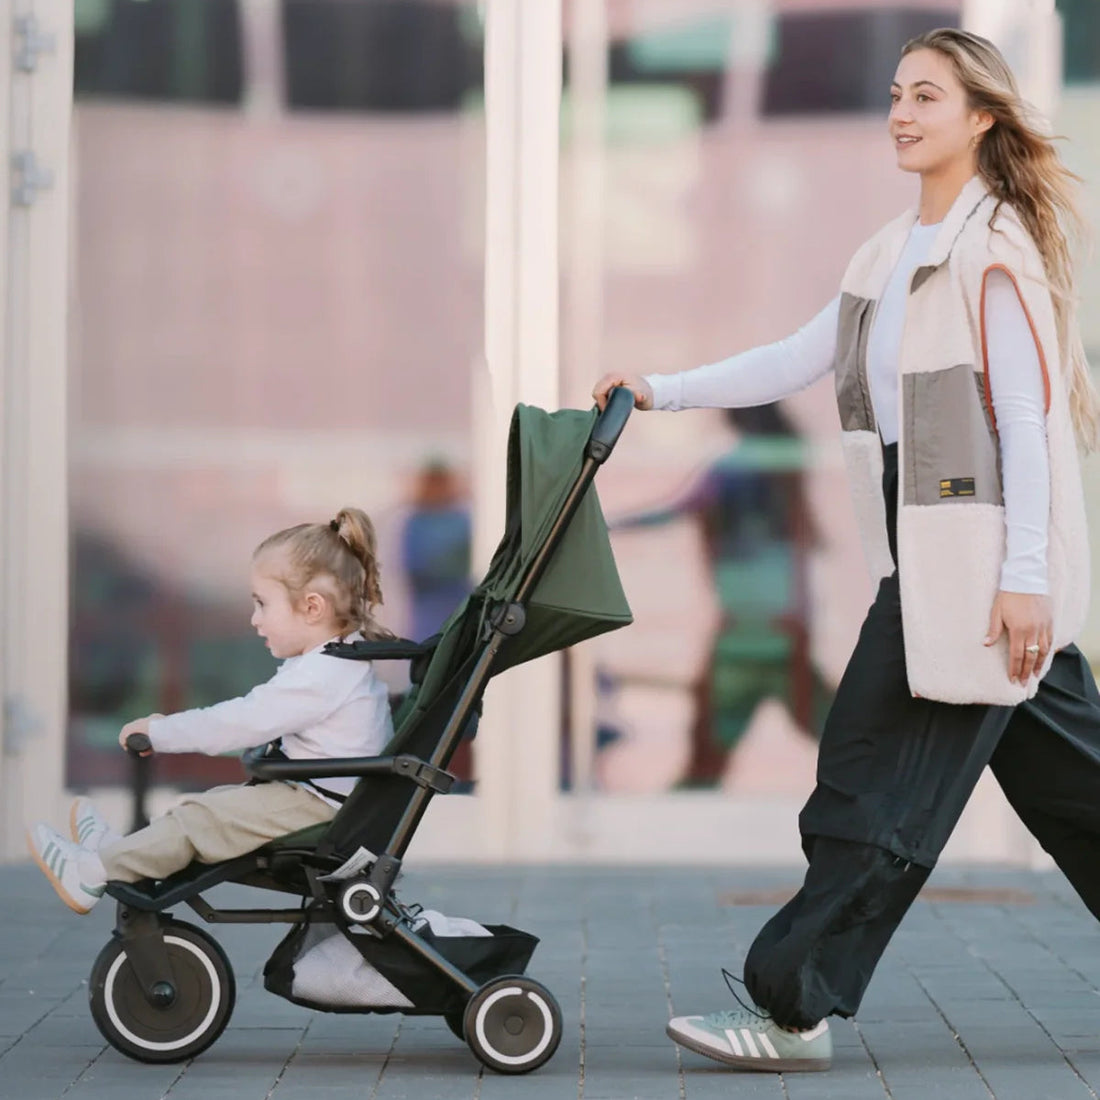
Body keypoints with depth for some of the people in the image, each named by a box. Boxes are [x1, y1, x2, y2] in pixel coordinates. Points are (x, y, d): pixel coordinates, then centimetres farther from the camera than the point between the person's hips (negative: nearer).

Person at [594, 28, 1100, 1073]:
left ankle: (793, 1006, -4)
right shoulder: (893, 253, 16)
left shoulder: (997, 248, -10)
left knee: (880, 773, -7)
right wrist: (663, 391, 15)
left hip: (982, 559, -9)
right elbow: (799, 359, 21)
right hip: (932, 556, 9)